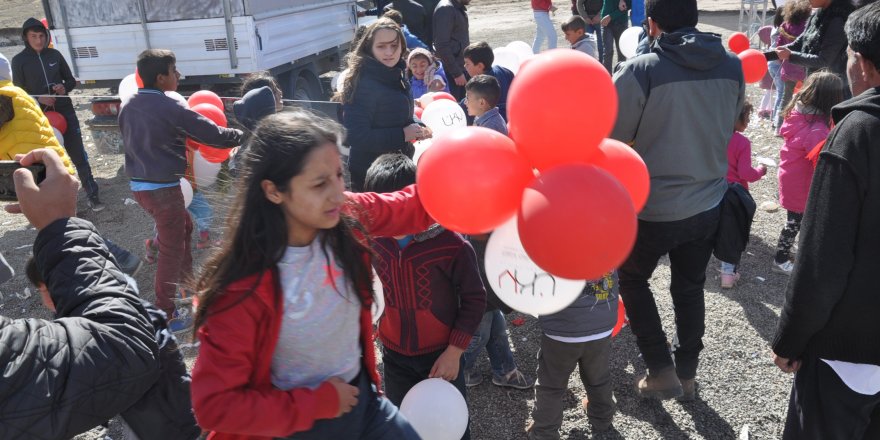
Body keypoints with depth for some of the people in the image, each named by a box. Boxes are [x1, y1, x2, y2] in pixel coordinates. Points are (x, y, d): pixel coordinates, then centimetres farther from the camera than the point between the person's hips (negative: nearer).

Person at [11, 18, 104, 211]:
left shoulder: (55, 55, 4)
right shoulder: (19, 60, -1)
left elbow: (71, 80, 12)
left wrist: (64, 88, -11)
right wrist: (38, 99, -18)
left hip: (65, 112, 1)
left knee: (79, 156, 1)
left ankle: (93, 195, 7)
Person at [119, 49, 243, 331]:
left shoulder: (129, 107, 6)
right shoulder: (169, 108, -17)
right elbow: (213, 134, -15)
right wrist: (241, 136, 1)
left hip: (139, 185, 8)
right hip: (163, 189, -8)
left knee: (183, 226, 27)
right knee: (172, 250, 3)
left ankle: (184, 282, 40)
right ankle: (164, 316, 10)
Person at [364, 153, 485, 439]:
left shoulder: (451, 243, -22)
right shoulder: (374, 239, -10)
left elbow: (474, 300, -11)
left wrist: (454, 351, -12)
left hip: (442, 354, -3)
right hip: (395, 357, 3)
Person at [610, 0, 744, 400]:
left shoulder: (639, 71, -20)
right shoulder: (732, 66, -4)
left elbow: (610, 140, -13)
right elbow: (727, 128, 10)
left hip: (651, 208, -4)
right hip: (708, 204, 5)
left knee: (631, 278, 20)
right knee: (690, 288, 22)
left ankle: (661, 371, 21)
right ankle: (687, 374, 37)